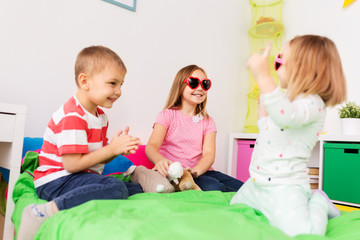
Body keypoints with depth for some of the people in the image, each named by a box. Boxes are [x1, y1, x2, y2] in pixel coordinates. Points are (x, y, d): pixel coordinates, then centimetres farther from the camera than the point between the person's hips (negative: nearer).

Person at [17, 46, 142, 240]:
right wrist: (111, 149, -18)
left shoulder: (100, 116, 13)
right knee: (116, 188, -33)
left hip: (85, 177, 9)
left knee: (137, 189, 2)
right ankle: (44, 212, -33)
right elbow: (72, 164, -22)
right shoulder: (72, 117, -18)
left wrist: (119, 148, -6)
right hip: (55, 180, -9)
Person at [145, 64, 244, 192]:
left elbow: (209, 153, -2)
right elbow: (151, 146, -11)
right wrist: (160, 161, -37)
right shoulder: (168, 115, 3)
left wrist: (195, 170, -26)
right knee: (212, 186, -31)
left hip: (201, 171, 4)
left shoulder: (208, 122, 13)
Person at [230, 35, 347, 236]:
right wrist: (263, 101, 19)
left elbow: (286, 117, -42)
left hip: (284, 186, -10)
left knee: (300, 232, -29)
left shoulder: (312, 103, -18)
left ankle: (317, 202, 7)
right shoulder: (286, 99, 14)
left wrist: (263, 76, -45)